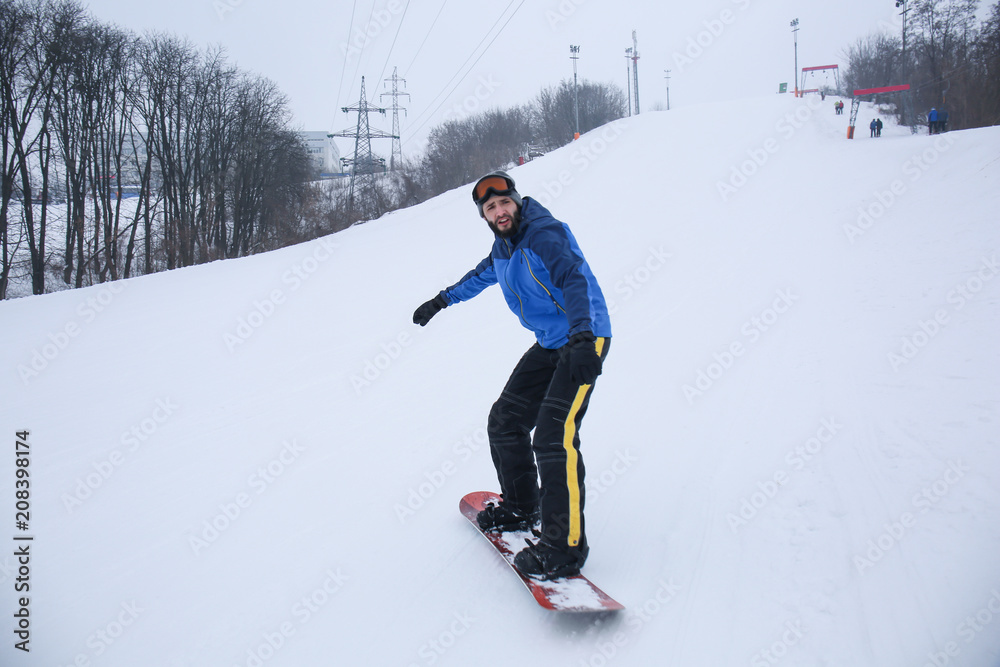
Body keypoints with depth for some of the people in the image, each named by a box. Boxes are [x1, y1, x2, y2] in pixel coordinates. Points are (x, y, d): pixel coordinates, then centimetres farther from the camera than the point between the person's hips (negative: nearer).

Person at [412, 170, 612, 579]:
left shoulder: (545, 235, -19)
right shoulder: (503, 246, 9)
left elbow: (575, 281, -33)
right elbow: (483, 275, 31)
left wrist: (581, 338, -48)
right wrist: (442, 300, 40)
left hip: (584, 341, -9)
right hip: (549, 345, 9)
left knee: (553, 436, -21)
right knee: (505, 422, 13)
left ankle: (566, 546, -16)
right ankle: (521, 507, 32)